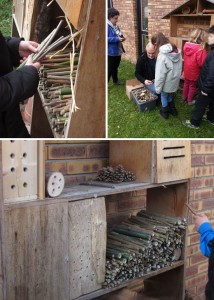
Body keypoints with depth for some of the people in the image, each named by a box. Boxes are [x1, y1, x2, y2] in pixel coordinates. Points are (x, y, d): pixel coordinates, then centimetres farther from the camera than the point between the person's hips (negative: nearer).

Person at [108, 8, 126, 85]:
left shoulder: (116, 26, 9)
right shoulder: (106, 26, -18)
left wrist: (121, 38, -2)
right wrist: (116, 39, -26)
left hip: (118, 51, 9)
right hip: (111, 52, -9)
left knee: (115, 67, 23)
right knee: (109, 69, -5)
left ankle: (115, 81, 38)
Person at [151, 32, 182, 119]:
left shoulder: (162, 55, -27)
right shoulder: (176, 51, -7)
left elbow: (160, 74, -23)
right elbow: (179, 67, 3)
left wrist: (158, 87, -14)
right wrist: (176, 76, 15)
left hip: (167, 82, -6)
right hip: (175, 80, 6)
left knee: (164, 95, 19)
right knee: (167, 94, 28)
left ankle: (165, 112, 36)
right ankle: (173, 109, 40)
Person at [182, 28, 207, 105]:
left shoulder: (186, 45, -10)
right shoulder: (201, 49, -32)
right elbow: (202, 63, -29)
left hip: (186, 70, 5)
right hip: (194, 72, -5)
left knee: (186, 84, 26)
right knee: (192, 86, 16)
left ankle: (184, 98, 42)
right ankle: (190, 101, 31)